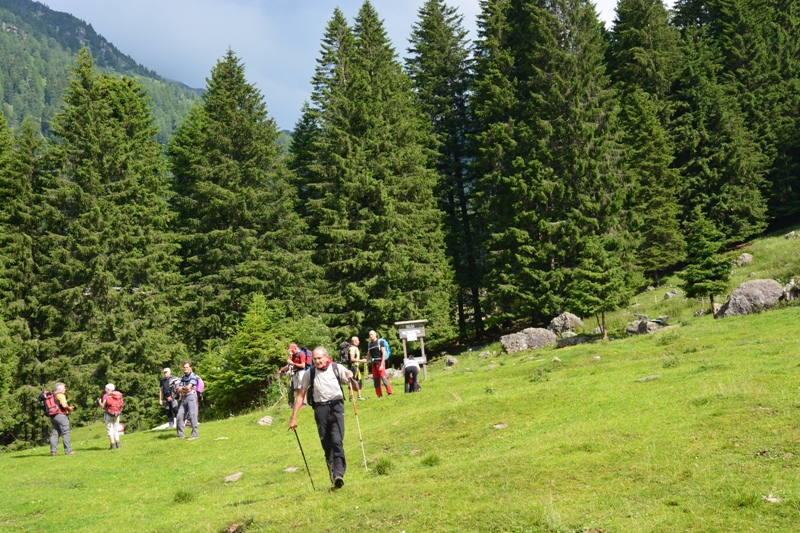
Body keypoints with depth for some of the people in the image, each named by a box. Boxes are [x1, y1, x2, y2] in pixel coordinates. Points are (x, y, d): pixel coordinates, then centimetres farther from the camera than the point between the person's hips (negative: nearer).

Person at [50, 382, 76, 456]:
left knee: (54, 433, 8)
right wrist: (69, 408, -2)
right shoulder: (60, 395, -9)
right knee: (65, 433, -5)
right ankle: (68, 451, -5)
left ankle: (53, 451, 5)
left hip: (53, 416, 8)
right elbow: (64, 405, -22)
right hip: (61, 415, -8)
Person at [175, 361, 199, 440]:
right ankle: (180, 435, 13)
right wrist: (185, 390, -7)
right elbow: (179, 389, 11)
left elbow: (188, 387, -15)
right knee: (180, 416, 5)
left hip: (191, 396, -8)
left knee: (192, 415, -10)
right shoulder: (182, 377, 18)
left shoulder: (193, 376, -5)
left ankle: (194, 435, -9)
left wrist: (182, 388, 3)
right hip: (184, 398, 8)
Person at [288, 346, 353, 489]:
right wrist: (293, 417, 6)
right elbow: (300, 395, 8)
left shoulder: (337, 368, -1)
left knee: (337, 441, -17)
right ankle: (333, 477, 12)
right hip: (320, 408, 2)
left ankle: (339, 473, -22)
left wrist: (351, 378, -20)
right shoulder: (310, 373, 2)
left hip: (336, 406, -2)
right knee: (326, 444, 5)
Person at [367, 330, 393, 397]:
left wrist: (382, 364, -15)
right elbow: (369, 355, 19)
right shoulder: (369, 344, 13)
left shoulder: (380, 342, -4)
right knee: (376, 379, 5)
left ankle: (389, 392, -12)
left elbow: (384, 353, -9)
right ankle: (379, 394, 10)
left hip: (380, 363, -6)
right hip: (374, 364, 6)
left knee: (383, 378, -15)